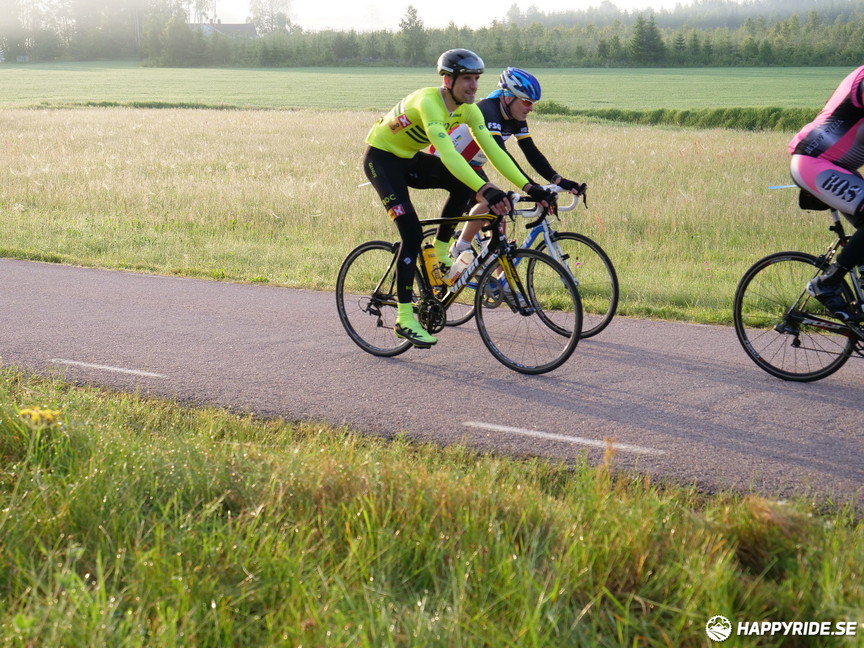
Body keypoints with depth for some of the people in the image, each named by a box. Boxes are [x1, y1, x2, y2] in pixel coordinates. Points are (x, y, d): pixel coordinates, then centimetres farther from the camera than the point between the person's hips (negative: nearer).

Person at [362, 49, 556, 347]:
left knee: (464, 184, -16)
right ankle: (404, 319, -13)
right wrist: (484, 189, -54)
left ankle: (440, 252, 2)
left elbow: (492, 150, -11)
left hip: (409, 158, 7)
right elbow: (446, 152, -44)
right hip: (381, 158, -7)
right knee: (412, 234, -19)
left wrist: (528, 186, -21)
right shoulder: (428, 102, -33)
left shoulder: (468, 109, -9)